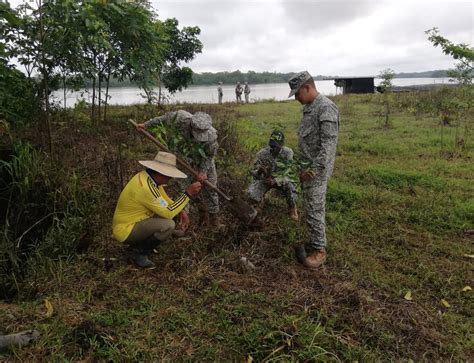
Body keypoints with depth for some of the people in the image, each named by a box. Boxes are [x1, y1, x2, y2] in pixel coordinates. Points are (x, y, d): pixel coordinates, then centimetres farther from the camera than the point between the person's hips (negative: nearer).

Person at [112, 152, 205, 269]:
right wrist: (187, 194, -23)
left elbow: (165, 199, 9)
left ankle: (137, 244, 14)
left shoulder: (151, 177, -1)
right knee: (168, 225, -26)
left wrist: (181, 211, -6)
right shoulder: (145, 186, -30)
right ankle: (138, 252, -3)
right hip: (125, 230, -10)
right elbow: (168, 213, -25)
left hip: (134, 221, 10)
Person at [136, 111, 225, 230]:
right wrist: (147, 125, -6)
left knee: (210, 187, 4)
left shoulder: (211, 136, -36)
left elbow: (209, 155, -16)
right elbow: (166, 118, -14)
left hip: (203, 158, 0)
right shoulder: (182, 118, -36)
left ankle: (214, 217, 19)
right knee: (182, 186, 0)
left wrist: (203, 171, -21)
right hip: (184, 155, 1)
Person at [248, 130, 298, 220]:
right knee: (251, 193, -26)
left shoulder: (288, 153, -18)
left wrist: (275, 181, -36)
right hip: (264, 178, 1)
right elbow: (254, 173, -13)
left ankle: (292, 208, -3)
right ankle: (261, 199, 13)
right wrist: (259, 171, -39)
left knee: (291, 187, -33)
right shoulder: (262, 154, -18)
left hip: (281, 179, 0)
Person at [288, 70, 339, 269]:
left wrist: (315, 168, -25)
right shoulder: (309, 107, 13)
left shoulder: (326, 108, -18)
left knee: (315, 209, -3)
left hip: (317, 169, -9)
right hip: (307, 167, 9)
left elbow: (328, 144, -23)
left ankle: (319, 250, 8)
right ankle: (313, 239, 29)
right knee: (310, 206, 16)